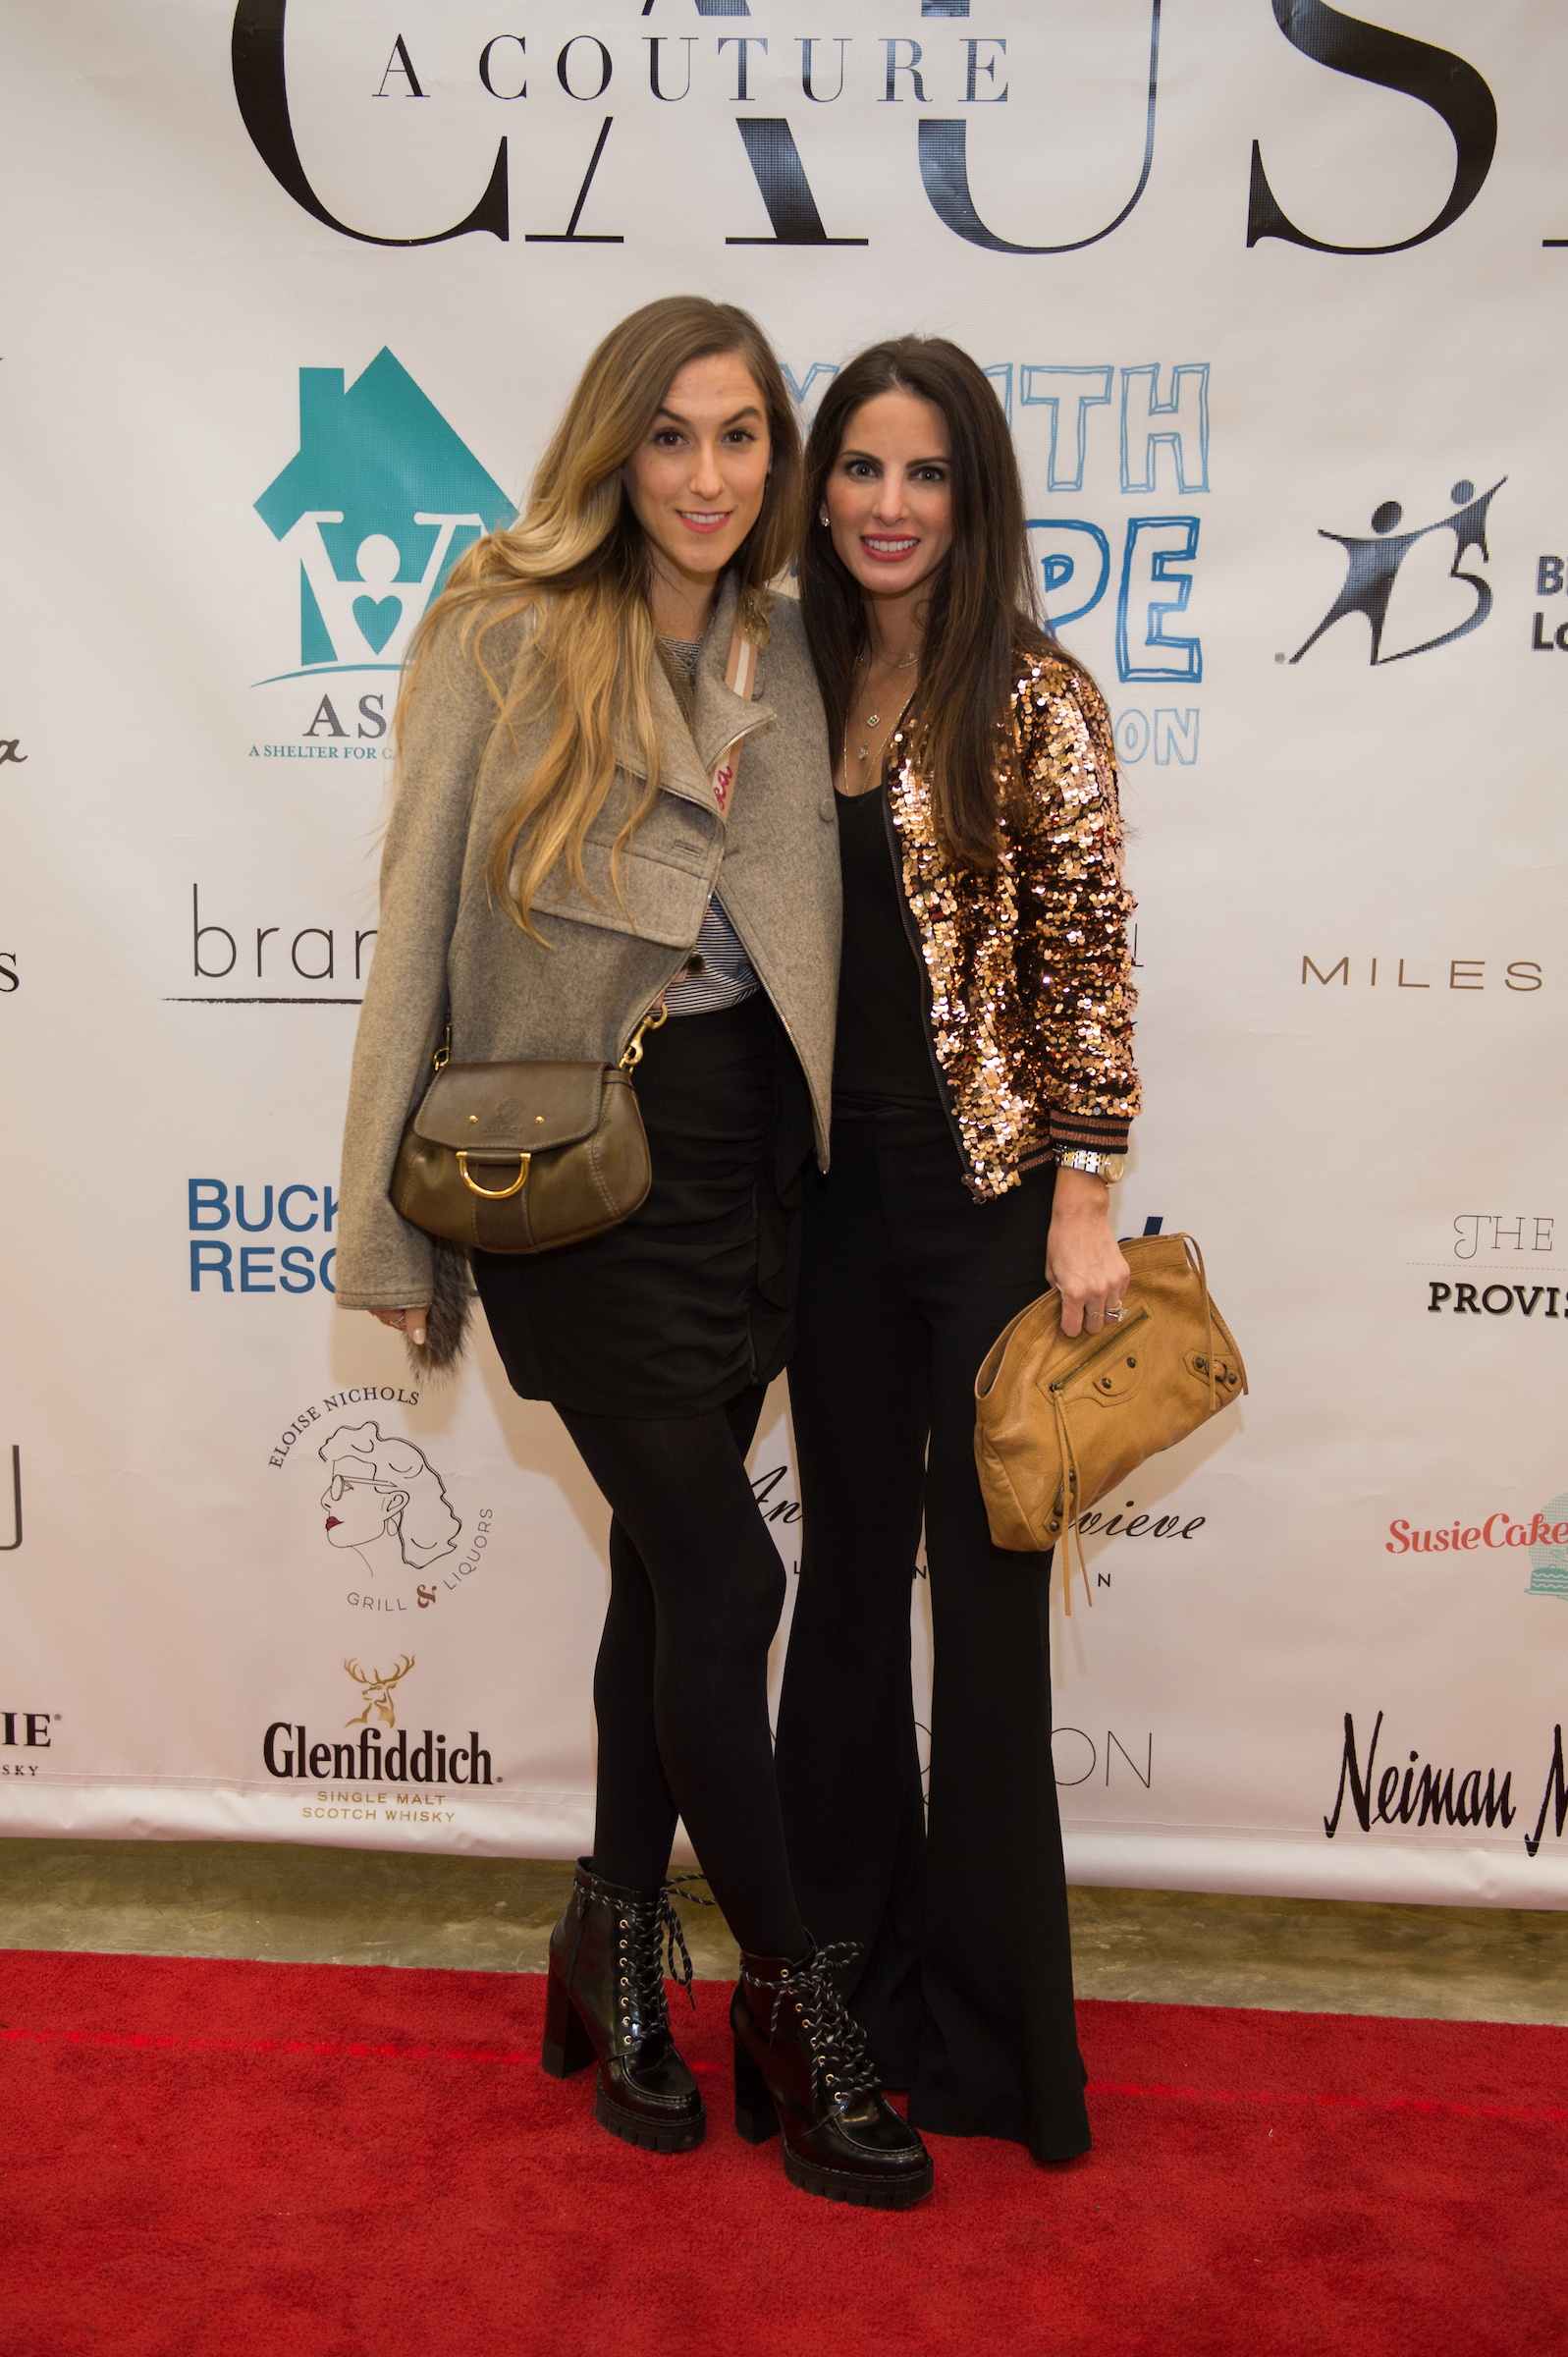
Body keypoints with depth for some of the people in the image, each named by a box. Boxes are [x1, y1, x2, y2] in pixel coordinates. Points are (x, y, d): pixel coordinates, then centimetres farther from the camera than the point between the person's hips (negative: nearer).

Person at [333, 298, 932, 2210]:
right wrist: (394, 1220, -6)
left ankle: (618, 1940, 32)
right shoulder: (504, 632, -5)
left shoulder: (781, 656, 9)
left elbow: (788, 925, 13)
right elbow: (419, 924, -5)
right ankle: (793, 1991, 14)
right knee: (725, 1575, -5)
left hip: (743, 1138, 5)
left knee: (667, 1562, 13)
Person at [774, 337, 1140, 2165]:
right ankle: (844, 1965, 32)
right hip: (839, 1192, 6)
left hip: (988, 1194, -5)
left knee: (987, 1583, 3)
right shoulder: (799, 683, 9)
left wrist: (1082, 1201, -15)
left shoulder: (1033, 696, -7)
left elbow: (1086, 960, -10)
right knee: (848, 1568, 14)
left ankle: (988, 2027, 21)